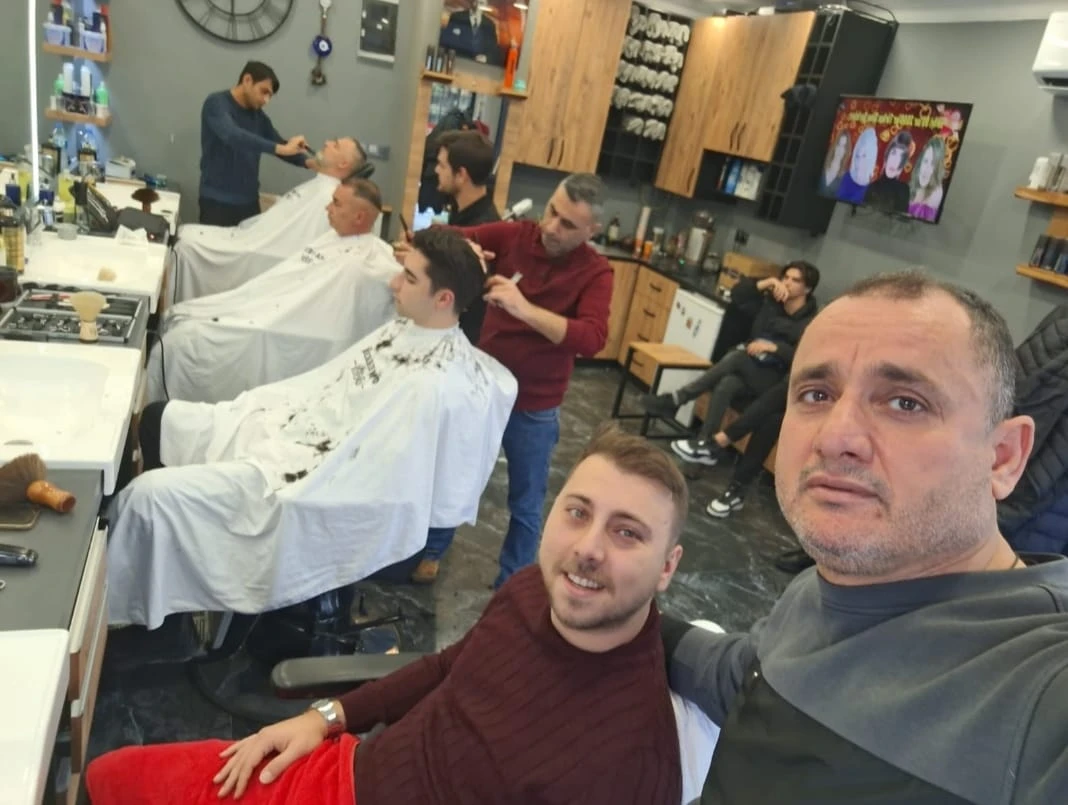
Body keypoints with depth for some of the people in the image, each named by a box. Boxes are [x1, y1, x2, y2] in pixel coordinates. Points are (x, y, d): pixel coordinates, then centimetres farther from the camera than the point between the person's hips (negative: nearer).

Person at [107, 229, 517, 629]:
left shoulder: (433, 387, -27)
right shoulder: (409, 328, 0)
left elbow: (363, 478, -24)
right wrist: (251, 408, 7)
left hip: (298, 480, -9)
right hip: (289, 430, 9)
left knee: (149, 493, -14)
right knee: (160, 419, 15)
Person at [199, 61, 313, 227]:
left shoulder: (258, 116, 11)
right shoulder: (216, 103, -9)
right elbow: (232, 136, -28)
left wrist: (307, 161, -8)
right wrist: (279, 148, -35)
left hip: (249, 201, 6)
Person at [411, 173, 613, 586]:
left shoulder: (595, 272, -15)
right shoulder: (514, 235, -9)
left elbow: (592, 339, -29)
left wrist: (524, 308, -39)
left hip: (534, 407, -2)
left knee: (526, 504, 14)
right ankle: (431, 550, 47)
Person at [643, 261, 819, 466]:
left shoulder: (811, 324, -7)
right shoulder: (770, 303, 9)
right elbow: (737, 295, 2)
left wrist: (774, 347, -29)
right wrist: (767, 282, -9)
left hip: (773, 384, -5)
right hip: (748, 373, 5)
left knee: (738, 356, -32)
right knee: (726, 385, -31)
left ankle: (676, 399, -32)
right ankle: (706, 446, -35)